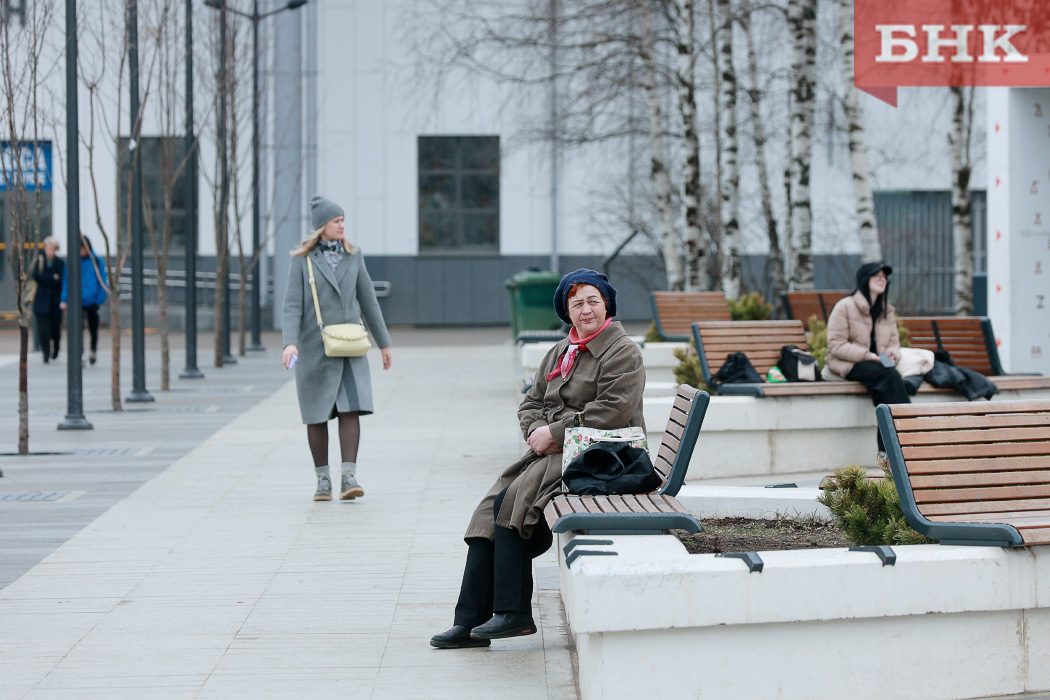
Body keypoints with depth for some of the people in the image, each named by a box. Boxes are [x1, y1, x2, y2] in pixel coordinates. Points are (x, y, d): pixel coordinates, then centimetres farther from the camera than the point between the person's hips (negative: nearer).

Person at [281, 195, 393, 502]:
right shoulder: (302, 260, -2)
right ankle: (323, 479, 14)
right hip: (315, 348, -2)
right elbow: (292, 306, -7)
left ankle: (349, 477, -13)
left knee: (351, 409, -11)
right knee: (317, 415, 4)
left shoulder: (352, 256, 8)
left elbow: (368, 300, 13)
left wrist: (384, 343, 15)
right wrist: (290, 343, -22)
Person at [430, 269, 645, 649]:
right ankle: (470, 621, -13)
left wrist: (555, 432, -15)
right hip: (551, 451, 8)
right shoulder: (560, 352, 21)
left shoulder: (622, 353, -4)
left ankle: (514, 613, -17)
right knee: (490, 510, -12)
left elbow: (611, 411, -16)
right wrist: (537, 432, -4)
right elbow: (531, 403, 20)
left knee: (512, 501, -23)